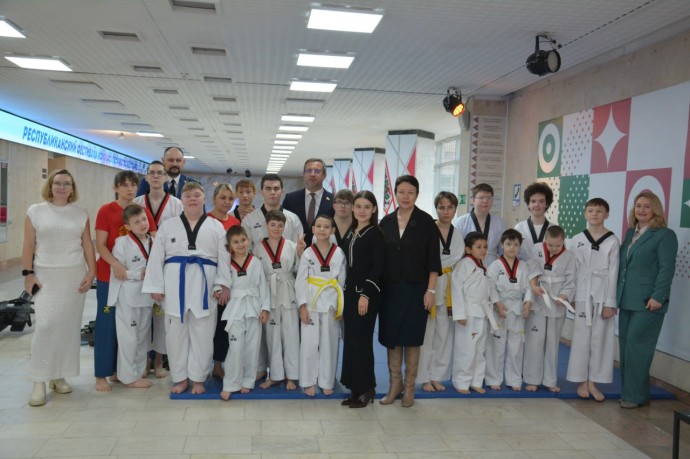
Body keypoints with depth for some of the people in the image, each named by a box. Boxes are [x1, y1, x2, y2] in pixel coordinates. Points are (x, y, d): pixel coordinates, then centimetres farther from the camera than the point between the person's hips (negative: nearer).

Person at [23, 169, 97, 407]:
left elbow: (87, 245, 6)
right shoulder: (35, 211, 3)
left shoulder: (81, 213, 7)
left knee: (69, 326, 4)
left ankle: (59, 376, 17)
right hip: (45, 276, -2)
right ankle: (39, 382, -2)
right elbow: (28, 246, 2)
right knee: (46, 325, -11)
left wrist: (91, 272, -1)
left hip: (74, 275, 2)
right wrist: (28, 274, -5)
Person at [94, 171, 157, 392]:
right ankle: (101, 375, 10)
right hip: (109, 275, -4)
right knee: (106, 323, 0)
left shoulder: (143, 211, 4)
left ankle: (119, 370, 24)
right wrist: (115, 264, -26)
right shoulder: (106, 210, -6)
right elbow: (100, 245, -11)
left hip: (135, 276, 4)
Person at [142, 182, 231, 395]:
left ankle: (198, 378, 19)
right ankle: (180, 377, 22)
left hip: (204, 285, -1)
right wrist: (155, 286, 0)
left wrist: (222, 284, -5)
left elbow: (224, 258, 4)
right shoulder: (168, 225, 8)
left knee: (202, 334, 5)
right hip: (175, 283, 1)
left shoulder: (216, 226, 7)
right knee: (176, 333, 7)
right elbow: (156, 257, 5)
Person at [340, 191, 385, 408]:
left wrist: (366, 295, -19)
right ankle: (355, 388, 20)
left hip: (367, 294, -7)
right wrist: (349, 292, 12)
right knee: (350, 340, 9)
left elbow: (378, 267, -15)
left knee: (361, 340, -3)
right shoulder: (352, 233, 13)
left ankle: (366, 388, 11)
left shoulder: (375, 234, -8)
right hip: (351, 292, 7)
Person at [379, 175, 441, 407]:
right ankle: (394, 384, 22)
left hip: (415, 288, -3)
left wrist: (430, 290, -10)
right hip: (390, 288, 3)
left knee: (411, 338, 5)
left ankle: (409, 387, 19)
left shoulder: (426, 222, -4)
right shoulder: (386, 222, 5)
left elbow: (433, 259, -5)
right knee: (391, 336, 7)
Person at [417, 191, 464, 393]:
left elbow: (458, 263, 14)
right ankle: (424, 378, 13)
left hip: (449, 290, 5)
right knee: (426, 334, -1)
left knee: (444, 334, 11)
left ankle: (437, 376, 24)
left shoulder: (458, 235, 7)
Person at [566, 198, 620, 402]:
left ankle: (593, 382, 17)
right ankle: (582, 381, 16)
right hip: (582, 294, 1)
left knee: (600, 338, 5)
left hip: (602, 295, -1)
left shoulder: (613, 241, -2)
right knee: (581, 337, 5)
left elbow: (613, 273, -3)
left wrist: (610, 302, -6)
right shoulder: (577, 240, 2)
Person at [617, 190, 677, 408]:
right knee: (626, 346, 9)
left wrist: (657, 297, -19)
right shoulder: (630, 233, 15)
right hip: (627, 301, 7)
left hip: (648, 302, -7)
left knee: (637, 347, -5)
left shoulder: (665, 235, -5)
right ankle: (629, 391, 19)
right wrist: (618, 293, 14)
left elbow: (667, 268, -12)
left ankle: (636, 395, 5)